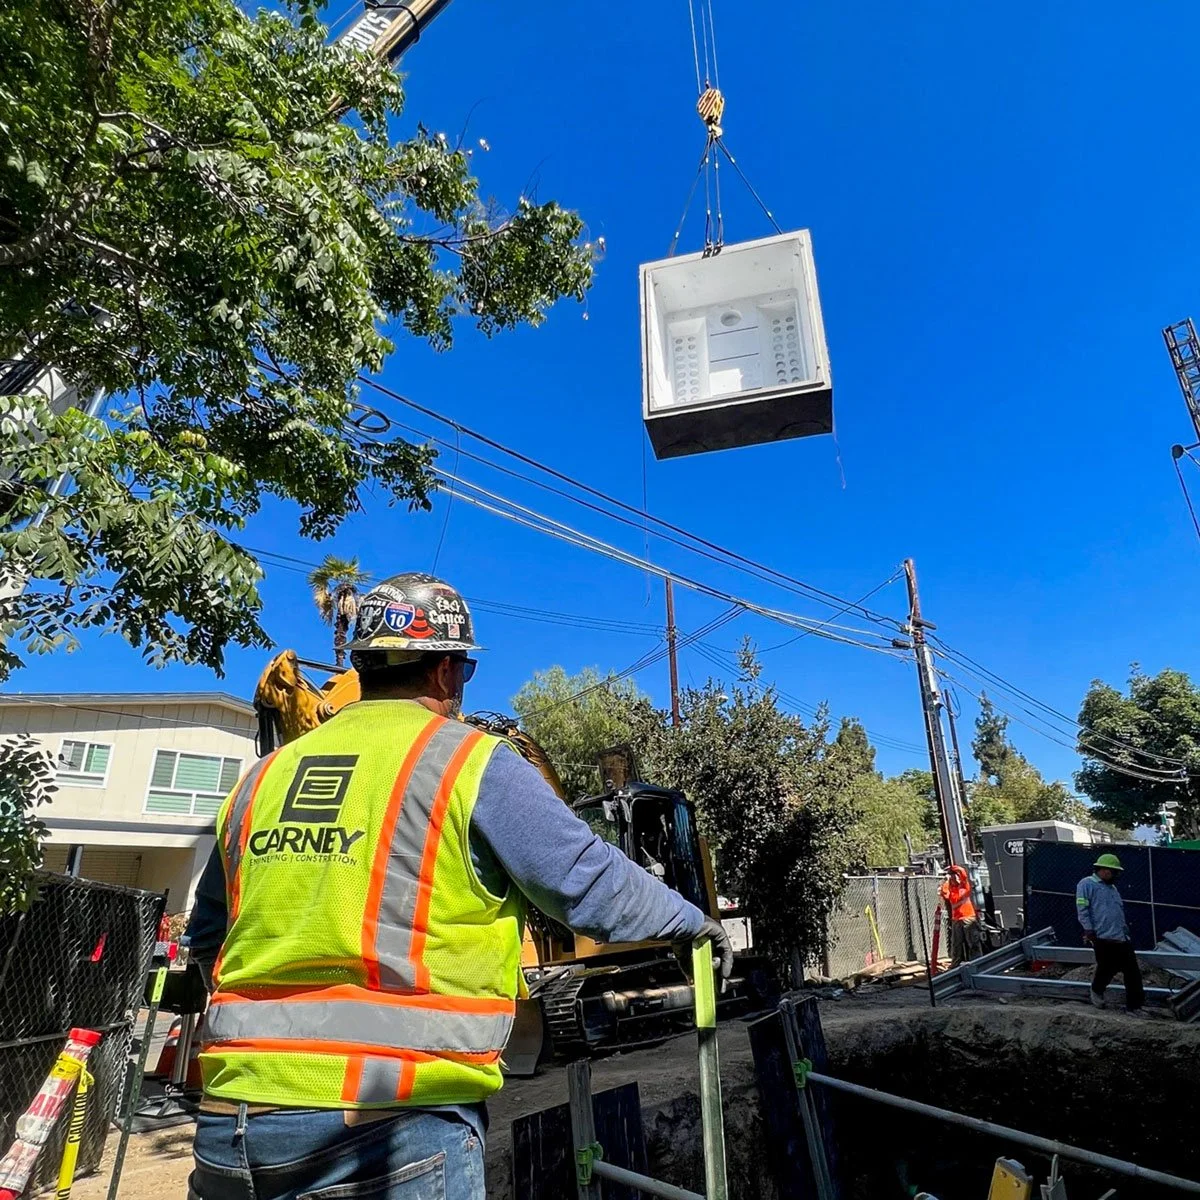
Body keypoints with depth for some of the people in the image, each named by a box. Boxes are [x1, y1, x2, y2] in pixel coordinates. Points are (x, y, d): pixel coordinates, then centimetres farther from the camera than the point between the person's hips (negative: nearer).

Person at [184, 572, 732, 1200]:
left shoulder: (263, 775, 8)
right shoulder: (472, 760, -9)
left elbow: (207, 936, 19)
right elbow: (593, 882, -6)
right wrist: (694, 923, 11)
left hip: (231, 1124, 6)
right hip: (385, 1127, -5)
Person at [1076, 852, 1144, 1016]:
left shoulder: (1112, 887, 22)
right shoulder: (1087, 884, -5)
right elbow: (1082, 909, -12)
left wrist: (1125, 930, 21)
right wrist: (1088, 930, -15)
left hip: (1121, 938, 8)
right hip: (1103, 937, -8)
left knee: (1133, 972, 3)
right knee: (1106, 969, -1)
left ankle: (1134, 1005, 9)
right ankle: (1096, 991, 27)